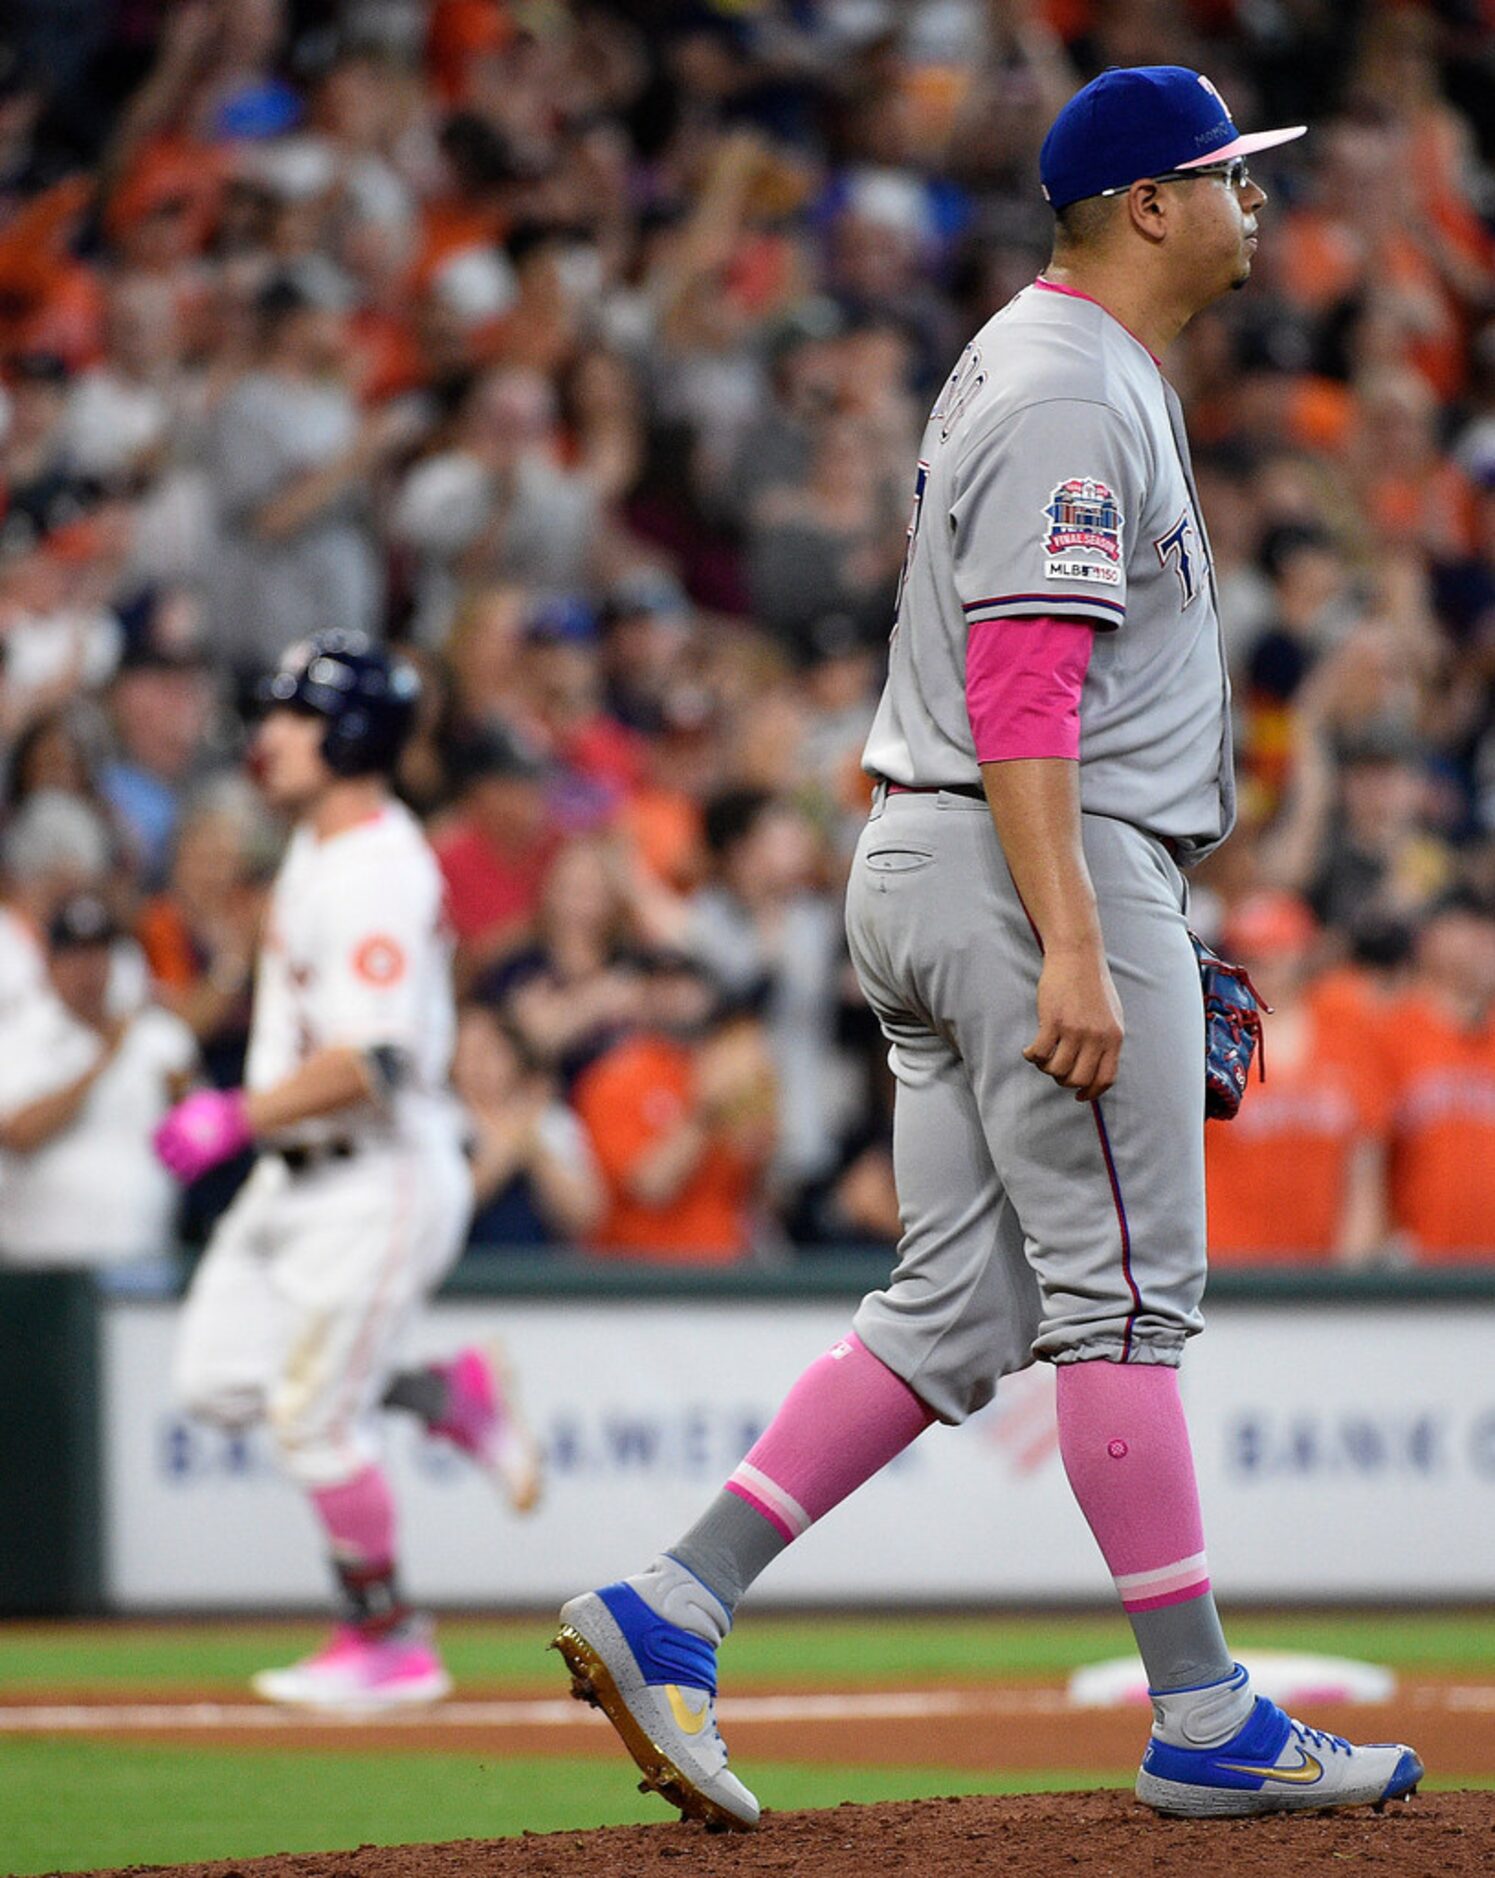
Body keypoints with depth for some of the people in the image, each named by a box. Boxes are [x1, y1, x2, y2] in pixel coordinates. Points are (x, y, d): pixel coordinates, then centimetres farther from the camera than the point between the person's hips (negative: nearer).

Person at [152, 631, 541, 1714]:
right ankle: (456, 1399, 20)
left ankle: (390, 1645, 8)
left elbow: (373, 1059, -30)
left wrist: (238, 1117, -26)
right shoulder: (320, 843, 9)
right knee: (221, 1382, 7)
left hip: (381, 1175, -10)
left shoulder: (380, 875, -22)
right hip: (296, 1174, 10)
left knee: (314, 1415, -6)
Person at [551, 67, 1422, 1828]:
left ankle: (665, 1614, -2)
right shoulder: (1072, 396, -14)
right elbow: (1023, 691, -22)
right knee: (1123, 1288, -5)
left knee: (964, 1303, 6)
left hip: (925, 874, 10)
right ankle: (1204, 1720, 0)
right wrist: (1073, 949, -28)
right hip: (1036, 869, -10)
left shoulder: (1030, 364, 20)